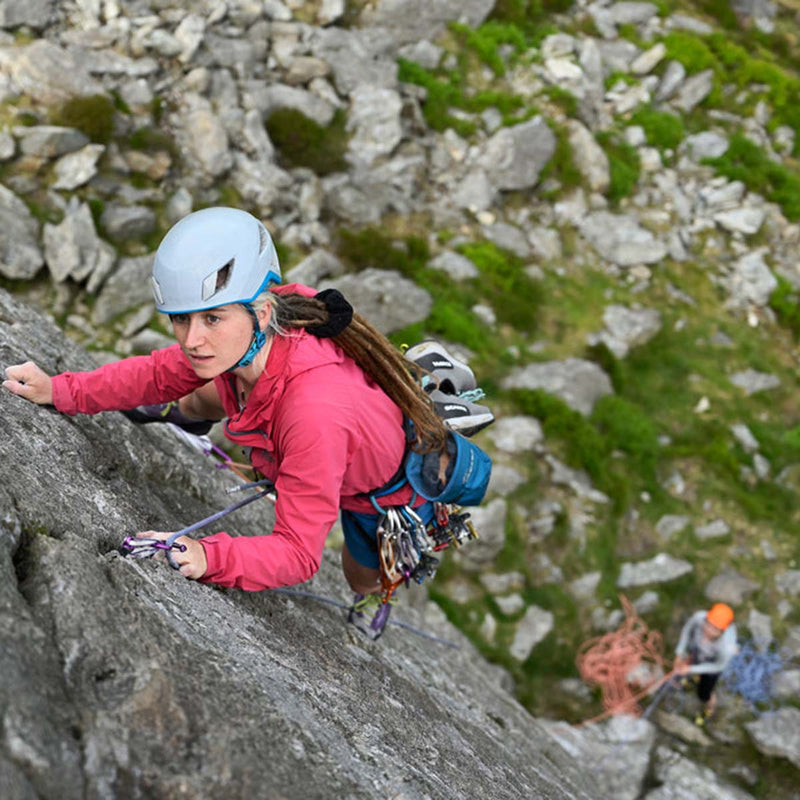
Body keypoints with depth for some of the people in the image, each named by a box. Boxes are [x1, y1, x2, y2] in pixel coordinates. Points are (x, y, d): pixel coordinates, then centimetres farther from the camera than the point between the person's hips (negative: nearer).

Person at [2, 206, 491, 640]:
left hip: (399, 498, -5)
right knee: (209, 396, 25)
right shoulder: (251, 333, -30)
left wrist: (207, 558, -54)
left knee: (364, 576, 32)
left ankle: (377, 592, 70)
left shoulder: (313, 413, -50)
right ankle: (179, 416, 63)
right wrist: (60, 391, -14)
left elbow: (298, 554, -40)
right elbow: (162, 374, -9)